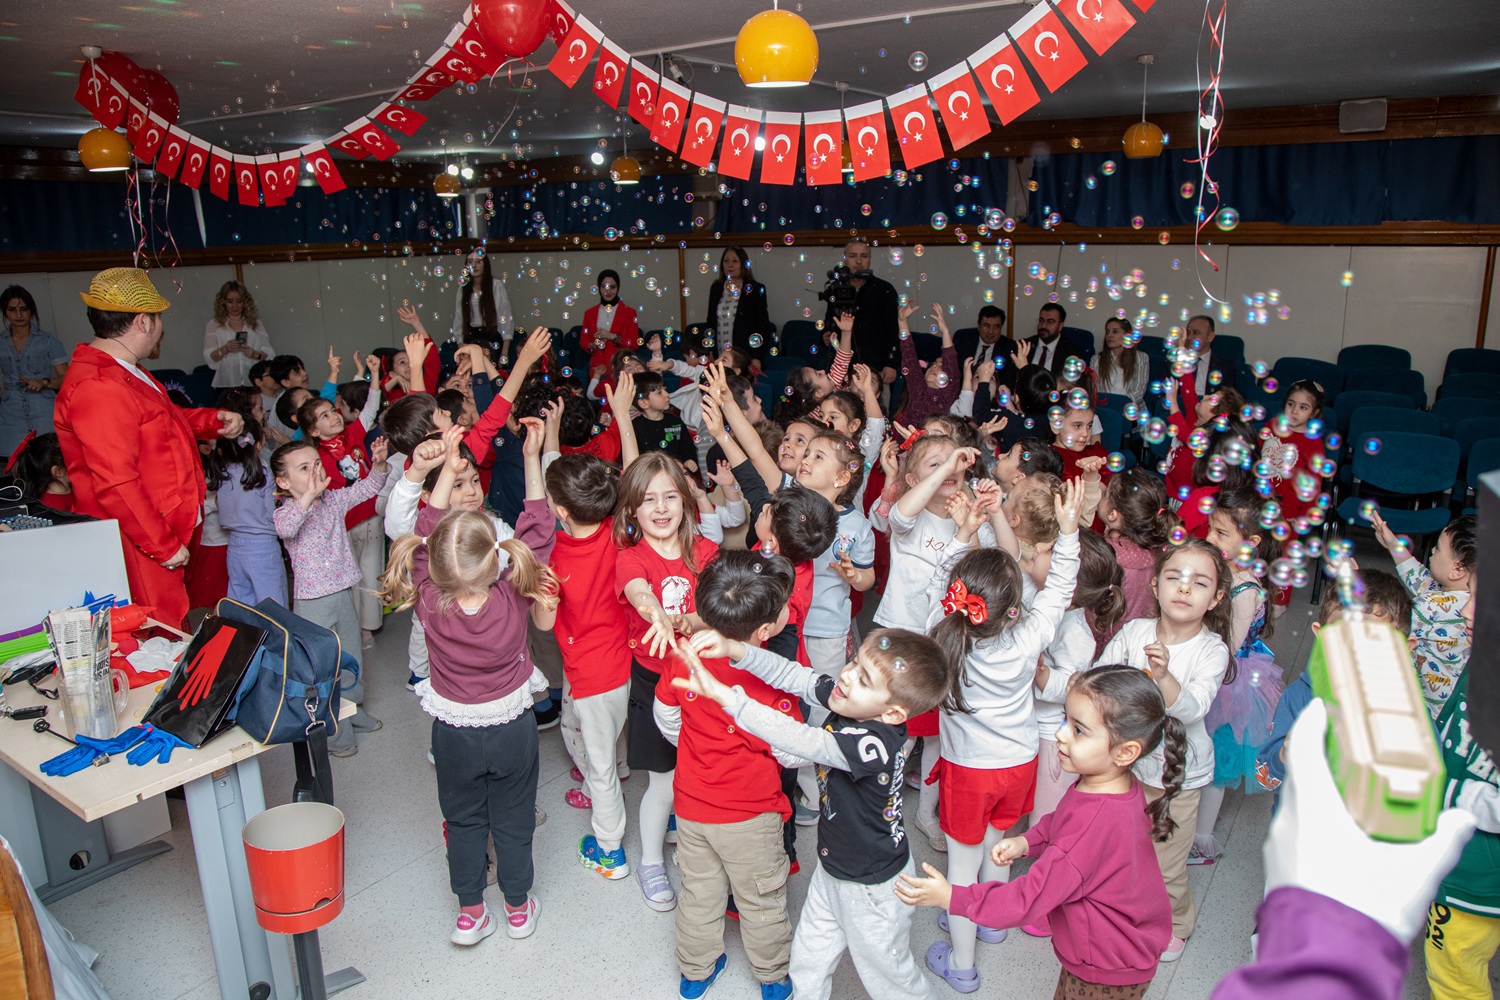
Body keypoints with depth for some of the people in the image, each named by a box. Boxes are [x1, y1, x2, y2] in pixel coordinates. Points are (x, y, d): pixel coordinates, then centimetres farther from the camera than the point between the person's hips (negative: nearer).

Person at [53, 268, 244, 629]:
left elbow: (162, 419, 32)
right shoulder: (99, 388, -23)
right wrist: (163, 545, -20)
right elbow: (116, 486, -26)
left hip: (165, 536, 11)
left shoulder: (127, 372, 14)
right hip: (139, 548, -11)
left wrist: (214, 421, 13)